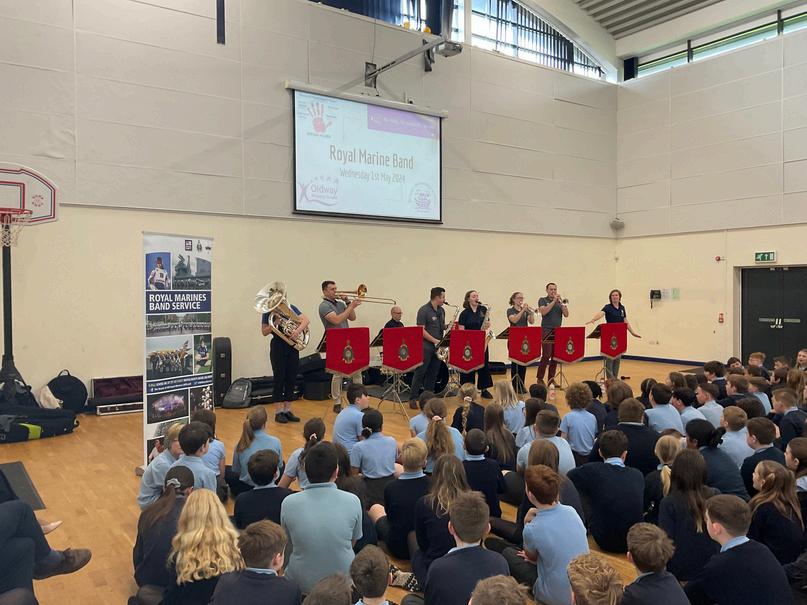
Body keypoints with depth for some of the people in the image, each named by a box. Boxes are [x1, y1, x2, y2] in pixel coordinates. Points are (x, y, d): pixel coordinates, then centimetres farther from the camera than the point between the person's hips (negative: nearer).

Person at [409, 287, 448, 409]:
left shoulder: (441, 310, 11)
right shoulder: (424, 310, -12)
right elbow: (421, 330, -16)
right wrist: (435, 341, -19)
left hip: (438, 347, 7)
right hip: (425, 346, -7)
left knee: (433, 373, 10)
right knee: (420, 372, -4)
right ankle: (413, 398, 1)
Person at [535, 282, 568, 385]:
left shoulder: (560, 301, 14)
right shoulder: (542, 300, 2)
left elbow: (566, 314, 2)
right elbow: (543, 312, -17)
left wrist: (561, 302, -9)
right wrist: (553, 301, -16)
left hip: (558, 331, 5)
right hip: (546, 331, -5)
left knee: (555, 356, 4)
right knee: (546, 355, -11)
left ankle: (551, 379, 11)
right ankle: (540, 379, -2)